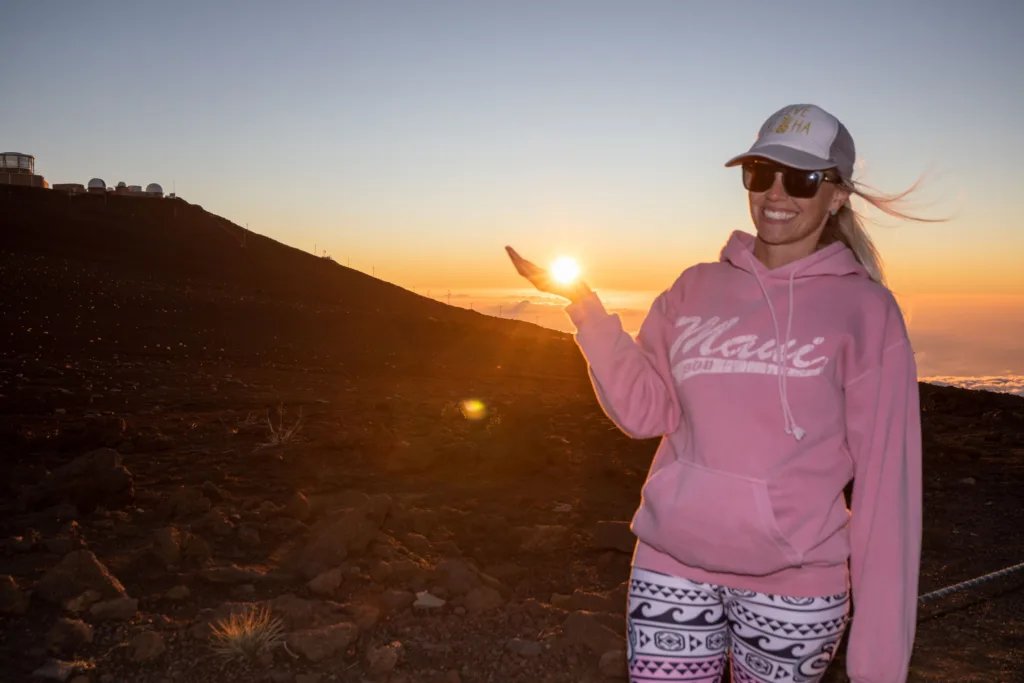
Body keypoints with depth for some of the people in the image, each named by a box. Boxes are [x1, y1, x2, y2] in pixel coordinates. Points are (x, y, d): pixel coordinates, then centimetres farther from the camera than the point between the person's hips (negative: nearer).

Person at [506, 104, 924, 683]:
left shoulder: (865, 309, -4)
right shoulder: (698, 289, 6)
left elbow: (886, 474, -7)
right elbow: (644, 409, 4)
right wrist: (583, 303, -5)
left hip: (793, 581, -2)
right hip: (672, 567, 3)